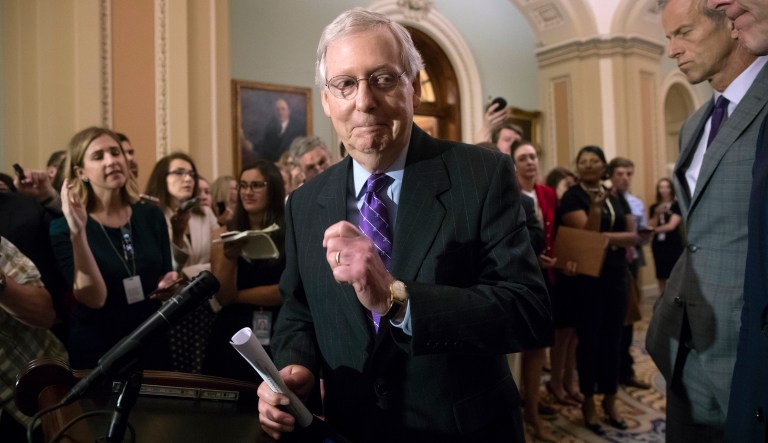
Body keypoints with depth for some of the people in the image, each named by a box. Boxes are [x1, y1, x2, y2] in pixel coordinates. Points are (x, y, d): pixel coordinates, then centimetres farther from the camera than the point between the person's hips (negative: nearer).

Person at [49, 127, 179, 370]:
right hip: (96, 353, -3)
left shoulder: (151, 215, -1)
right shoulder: (64, 227, -10)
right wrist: (78, 232, -29)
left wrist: (170, 284, -13)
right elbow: (93, 299, -22)